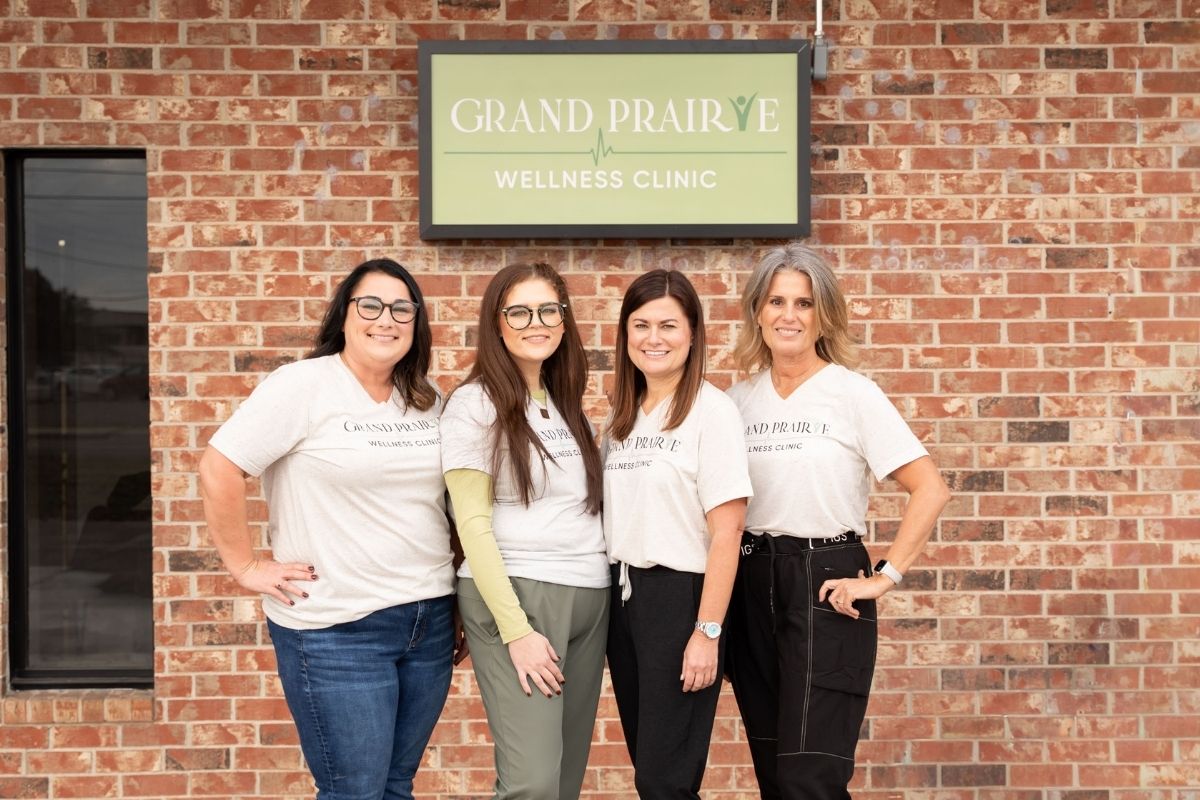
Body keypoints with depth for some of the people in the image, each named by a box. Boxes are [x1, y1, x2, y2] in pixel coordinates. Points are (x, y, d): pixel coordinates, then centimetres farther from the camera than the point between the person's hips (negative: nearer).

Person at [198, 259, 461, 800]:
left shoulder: (427, 401, 9)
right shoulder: (305, 385, -9)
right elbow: (218, 471, -13)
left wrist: (461, 606, 11)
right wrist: (245, 566, -11)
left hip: (430, 620, 6)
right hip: (337, 632, -6)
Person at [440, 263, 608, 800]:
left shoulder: (567, 404, 15)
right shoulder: (475, 404, -5)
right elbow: (472, 523, -11)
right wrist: (516, 629, -16)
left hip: (590, 598, 7)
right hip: (514, 595, -6)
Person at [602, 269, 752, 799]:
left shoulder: (711, 411, -10)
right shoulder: (622, 416, 11)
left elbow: (726, 532, -14)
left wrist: (707, 632, -17)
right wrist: (616, 592, 5)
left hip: (680, 594, -7)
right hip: (622, 594, 7)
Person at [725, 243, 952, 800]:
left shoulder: (853, 393, -6)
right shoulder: (739, 399, 7)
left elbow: (930, 490, -9)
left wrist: (885, 577, -12)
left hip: (825, 586, -5)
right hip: (752, 586, 5)